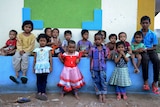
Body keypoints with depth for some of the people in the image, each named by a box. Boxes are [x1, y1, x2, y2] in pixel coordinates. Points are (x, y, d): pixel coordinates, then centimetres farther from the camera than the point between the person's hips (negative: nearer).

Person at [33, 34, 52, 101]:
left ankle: (43, 92, 5)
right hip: (38, 67, 2)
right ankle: (39, 92, 10)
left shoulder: (48, 49, 6)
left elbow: (50, 58, 4)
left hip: (45, 66, -1)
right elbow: (34, 59, 13)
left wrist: (51, 66, -1)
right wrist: (33, 67, 11)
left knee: (44, 80, 1)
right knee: (39, 80, 4)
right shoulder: (36, 50, 10)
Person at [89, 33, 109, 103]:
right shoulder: (92, 49, -2)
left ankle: (104, 95, 10)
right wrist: (90, 67, 3)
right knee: (96, 81, 6)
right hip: (94, 68, 1)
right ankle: (99, 95, 17)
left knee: (103, 80, -2)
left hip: (102, 67, 0)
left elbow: (106, 58, 8)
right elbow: (91, 59, 4)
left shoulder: (105, 49, -1)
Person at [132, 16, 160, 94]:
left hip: (150, 50, 1)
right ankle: (146, 81, -22)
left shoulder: (153, 34, 3)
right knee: (145, 59, -35)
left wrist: (146, 49, -13)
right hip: (142, 51, -1)